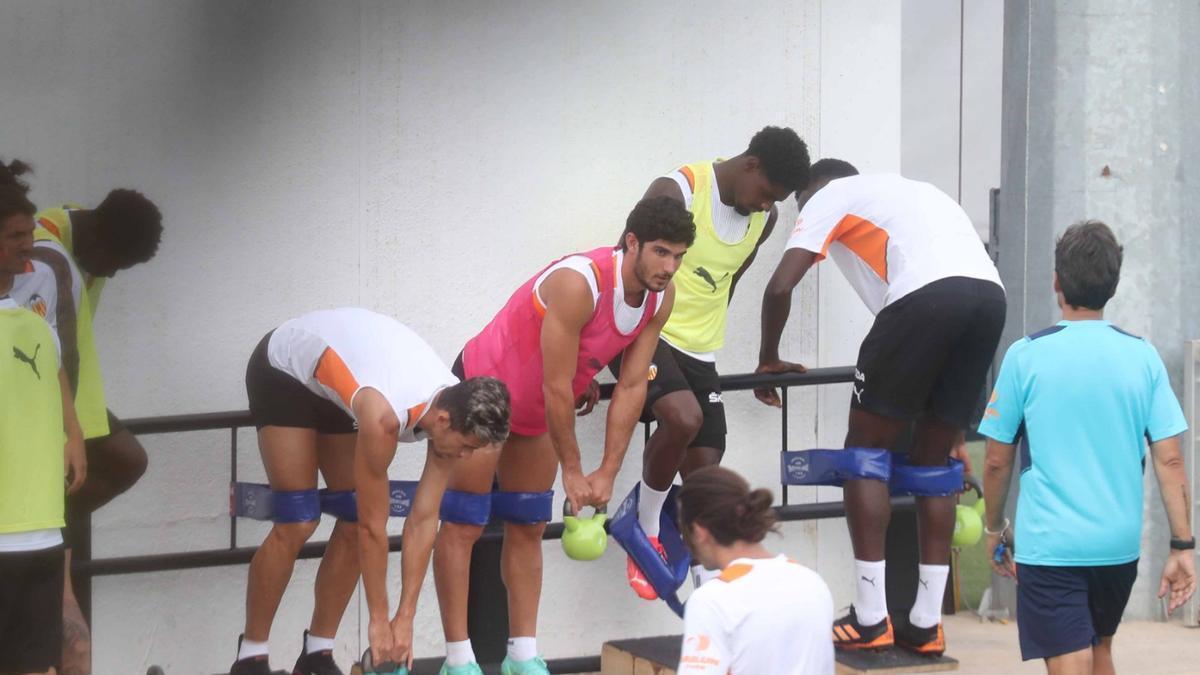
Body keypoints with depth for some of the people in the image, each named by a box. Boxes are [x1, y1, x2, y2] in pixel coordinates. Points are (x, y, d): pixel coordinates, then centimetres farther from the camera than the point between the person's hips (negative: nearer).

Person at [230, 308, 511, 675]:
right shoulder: (384, 415, -41)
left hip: (332, 383, 7)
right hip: (283, 370, -7)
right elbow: (373, 525, -32)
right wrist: (379, 620, -25)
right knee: (297, 523, -15)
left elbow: (423, 520, -16)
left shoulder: (453, 407, -20)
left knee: (353, 520, -2)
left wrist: (406, 619, -16)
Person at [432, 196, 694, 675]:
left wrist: (608, 473, -9)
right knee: (463, 524, -5)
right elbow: (556, 388, -28)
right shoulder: (578, 284, -34)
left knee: (528, 527, 10)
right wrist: (572, 471, -20)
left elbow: (632, 386, -6)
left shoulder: (660, 298, -11)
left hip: (535, 413, 8)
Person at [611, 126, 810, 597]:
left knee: (704, 470, 0)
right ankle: (645, 531, -10)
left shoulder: (764, 218, 5)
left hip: (699, 354, 7)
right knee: (683, 417, -32)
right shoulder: (677, 192, -16)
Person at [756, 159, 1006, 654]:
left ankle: (870, 620, 4)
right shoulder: (910, 192, 40)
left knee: (865, 450, 7)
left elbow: (781, 286, 9)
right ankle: (925, 623, 17)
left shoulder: (830, 197, 20)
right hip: (989, 296, 7)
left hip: (927, 295, -7)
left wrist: (769, 359, 25)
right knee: (932, 461, 17)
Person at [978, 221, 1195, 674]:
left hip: (1050, 546, -4)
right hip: (1120, 546, 4)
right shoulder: (1142, 356, -1)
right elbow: (1169, 460, -4)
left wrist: (995, 529, 14)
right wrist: (1183, 546, 0)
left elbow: (997, 461, -1)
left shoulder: (1026, 355, -7)